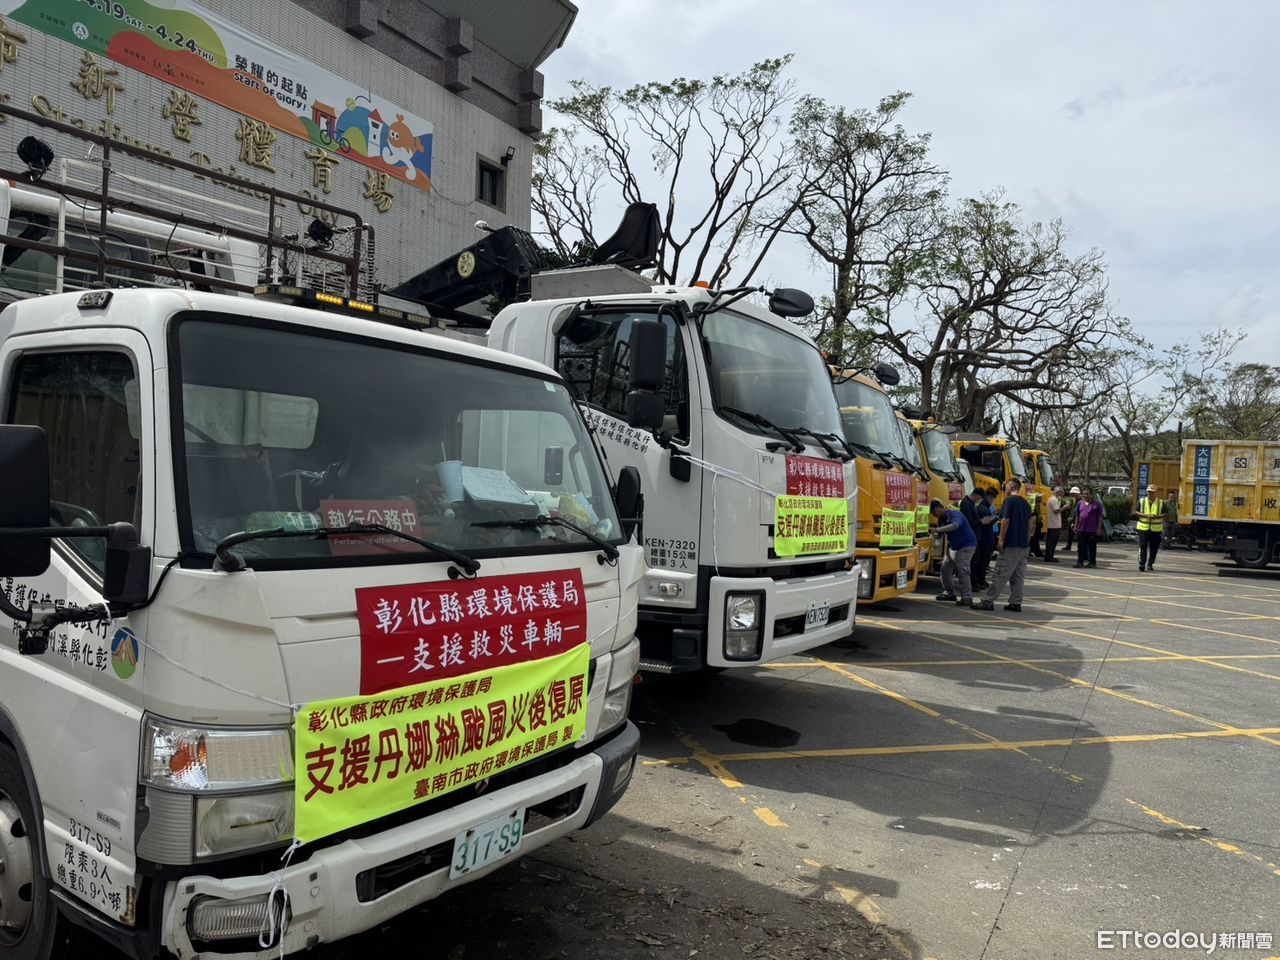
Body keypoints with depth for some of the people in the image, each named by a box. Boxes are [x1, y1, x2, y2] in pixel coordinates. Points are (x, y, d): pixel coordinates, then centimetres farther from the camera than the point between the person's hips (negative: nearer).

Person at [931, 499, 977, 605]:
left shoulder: (955, 514, -21)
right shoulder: (942, 519, 6)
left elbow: (955, 525, -43)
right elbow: (939, 535, 10)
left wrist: (938, 529, -44)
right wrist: (933, 535, -12)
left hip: (966, 545, -9)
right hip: (954, 546, 9)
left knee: (962, 570, -15)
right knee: (945, 568, 7)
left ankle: (967, 598, -12)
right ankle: (950, 593, 20)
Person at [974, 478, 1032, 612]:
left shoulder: (1009, 500, -10)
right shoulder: (1026, 503, 14)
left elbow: (1005, 521, -17)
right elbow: (1029, 525, 17)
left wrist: (1001, 540, -14)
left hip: (1011, 544, -8)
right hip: (1024, 545, 8)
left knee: (1001, 574, -6)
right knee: (1018, 575, 11)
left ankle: (988, 601, -4)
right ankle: (1016, 603, 12)